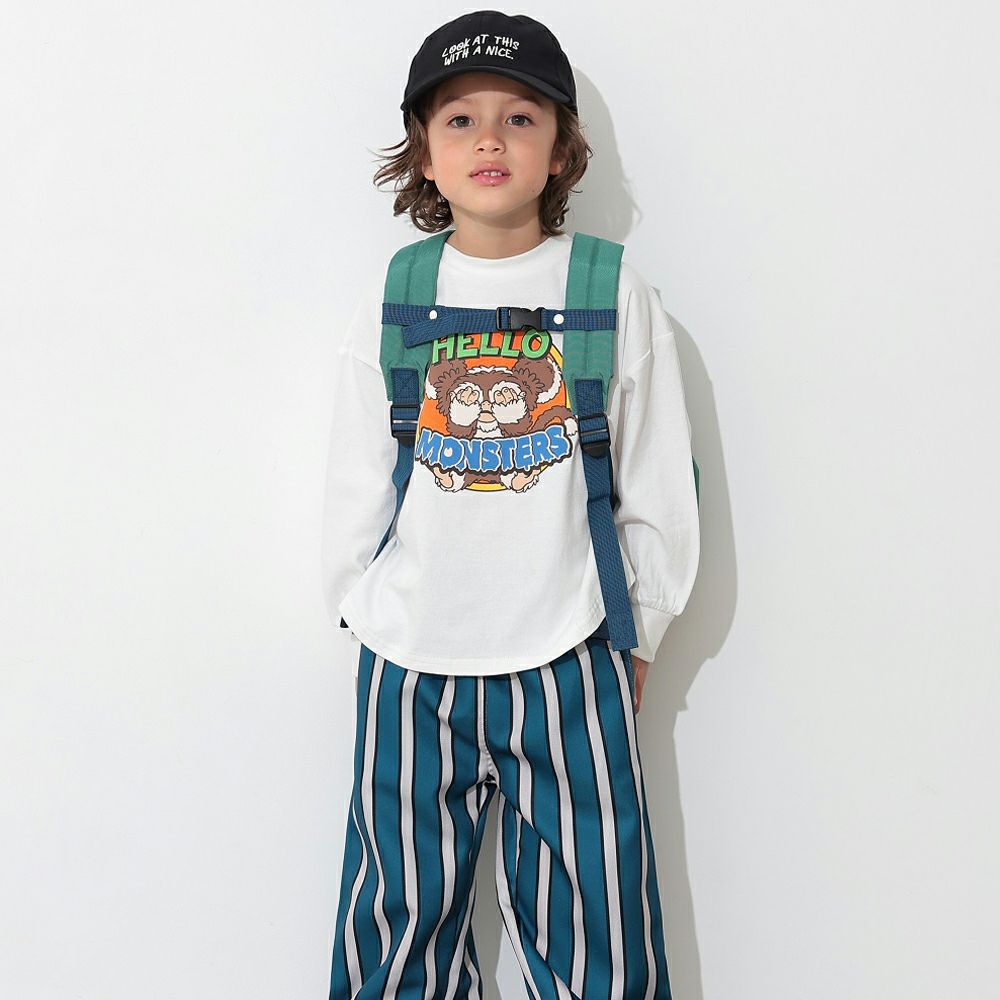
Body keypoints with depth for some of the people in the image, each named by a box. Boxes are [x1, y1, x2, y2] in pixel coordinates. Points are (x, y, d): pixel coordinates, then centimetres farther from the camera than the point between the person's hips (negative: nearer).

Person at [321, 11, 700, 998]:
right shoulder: (390, 298, 1)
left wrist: (639, 634, 7)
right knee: (399, 918, 14)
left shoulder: (616, 293, -2)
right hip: (409, 665, 2)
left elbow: (659, 487, 3)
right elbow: (354, 481, 8)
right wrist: (357, 613, 11)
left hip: (568, 661, -1)